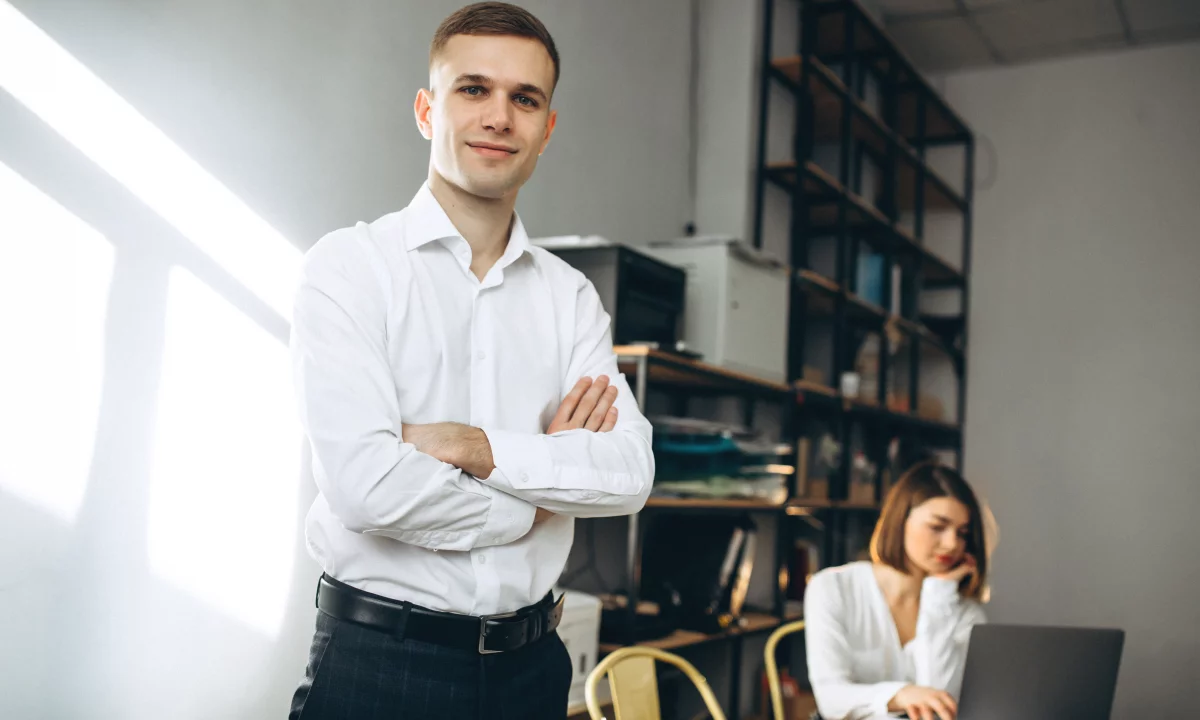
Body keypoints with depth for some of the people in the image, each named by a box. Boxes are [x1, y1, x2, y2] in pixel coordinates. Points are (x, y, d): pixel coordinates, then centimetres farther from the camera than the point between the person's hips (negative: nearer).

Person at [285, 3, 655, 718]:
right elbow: (366, 485, -19)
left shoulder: (569, 294, 5)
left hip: (530, 661, 4)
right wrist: (535, 500, -7)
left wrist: (474, 446, -17)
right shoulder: (349, 267, -7)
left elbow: (630, 472, -6)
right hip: (378, 662, -4)